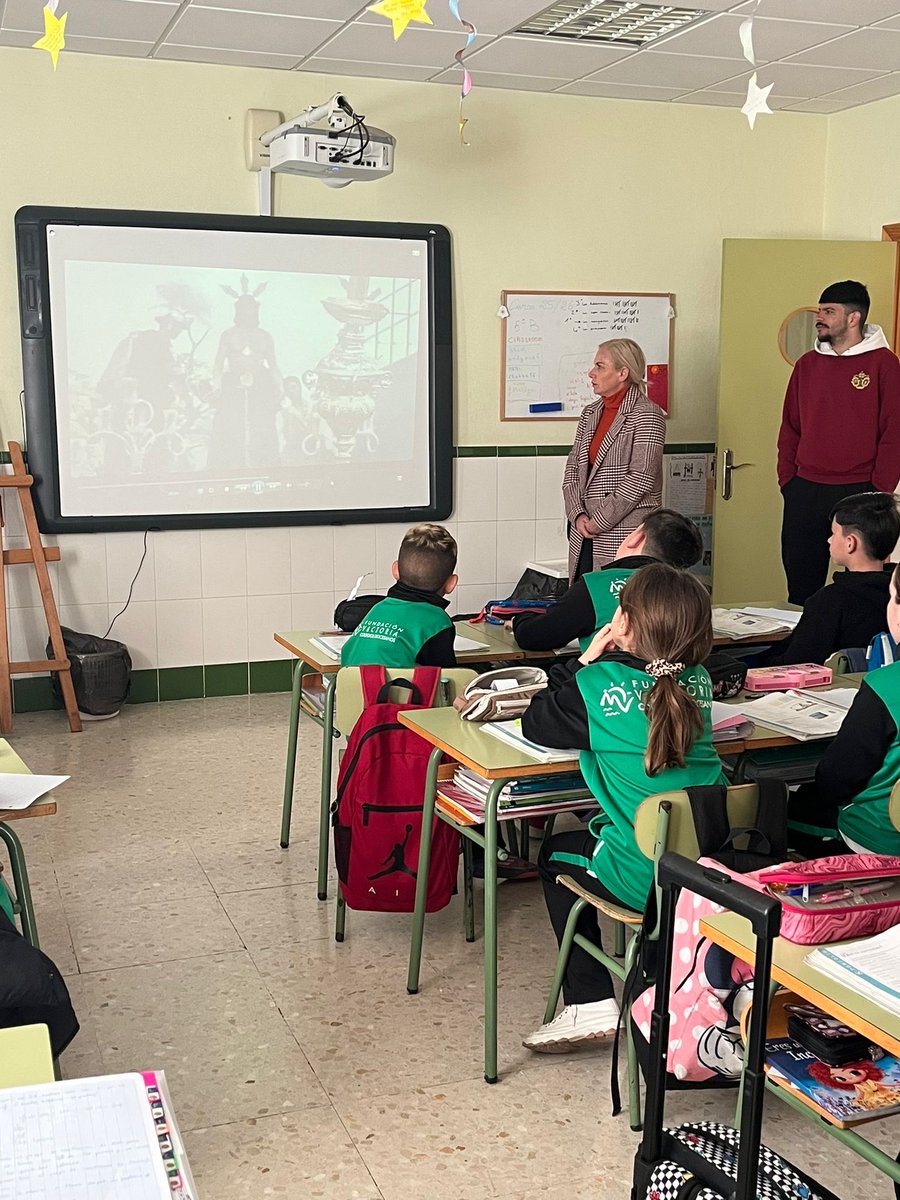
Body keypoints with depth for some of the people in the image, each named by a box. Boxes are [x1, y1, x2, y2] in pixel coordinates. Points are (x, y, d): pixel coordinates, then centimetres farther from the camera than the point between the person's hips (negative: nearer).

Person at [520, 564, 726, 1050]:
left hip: (646, 878, -5)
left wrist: (586, 660, 6)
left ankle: (589, 1003, 20)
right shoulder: (698, 681, 3)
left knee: (555, 854, 24)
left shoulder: (599, 684, -12)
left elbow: (537, 723, 4)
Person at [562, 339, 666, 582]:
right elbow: (572, 469, 11)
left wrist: (600, 521, -14)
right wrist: (578, 515, -4)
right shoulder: (591, 413, 13)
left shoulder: (646, 414, -8)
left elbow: (640, 478, -15)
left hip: (626, 533, -7)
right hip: (585, 534, 7)